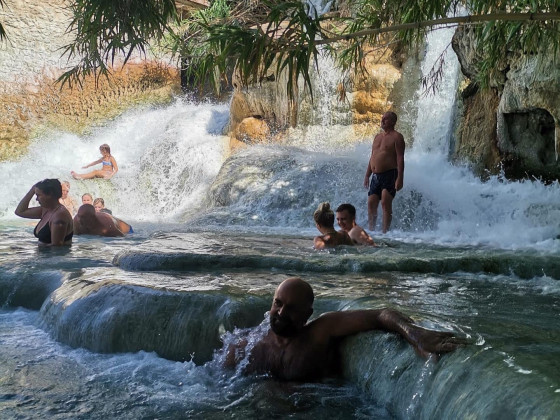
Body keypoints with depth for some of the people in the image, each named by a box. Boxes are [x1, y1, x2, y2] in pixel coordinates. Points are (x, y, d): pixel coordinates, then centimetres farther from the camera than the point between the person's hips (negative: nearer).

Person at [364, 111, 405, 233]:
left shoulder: (396, 137, -3)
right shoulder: (377, 137, 20)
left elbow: (400, 158, -10)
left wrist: (400, 178, -18)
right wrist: (367, 176, 17)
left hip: (389, 175, -7)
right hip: (376, 176, 7)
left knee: (386, 202, -14)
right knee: (371, 203, 2)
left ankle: (385, 232, -13)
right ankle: (371, 231, 8)